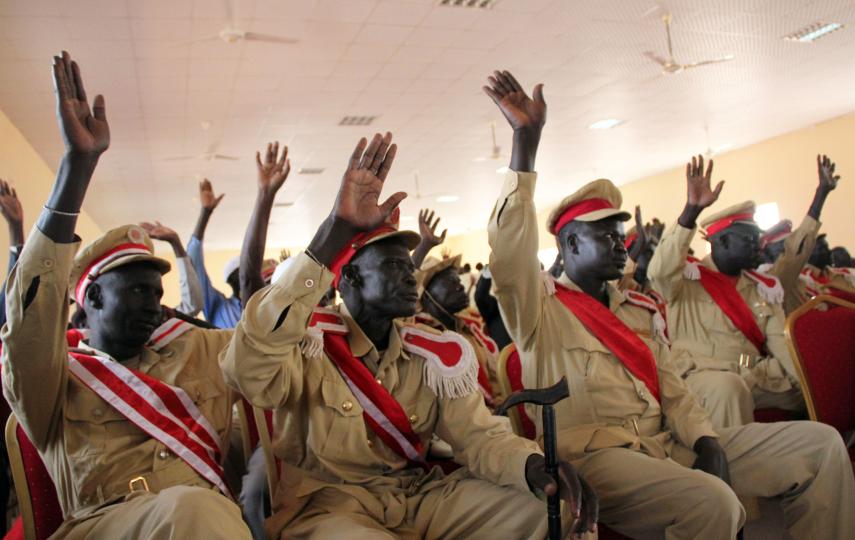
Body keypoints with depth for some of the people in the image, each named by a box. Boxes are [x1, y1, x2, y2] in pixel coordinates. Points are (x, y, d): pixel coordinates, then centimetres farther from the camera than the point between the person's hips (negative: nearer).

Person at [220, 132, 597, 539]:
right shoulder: (307, 341, -14)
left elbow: (479, 435, -1)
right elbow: (248, 372, -36)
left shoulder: (436, 355, 2)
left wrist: (535, 465, -27)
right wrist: (337, 228, -41)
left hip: (419, 495, 4)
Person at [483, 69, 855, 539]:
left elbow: (672, 390, 17)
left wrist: (707, 441, -5)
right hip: (596, 457, -7)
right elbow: (509, 256, -20)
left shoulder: (640, 310, 20)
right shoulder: (540, 311, 0)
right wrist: (526, 140, -24)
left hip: (670, 446, 7)